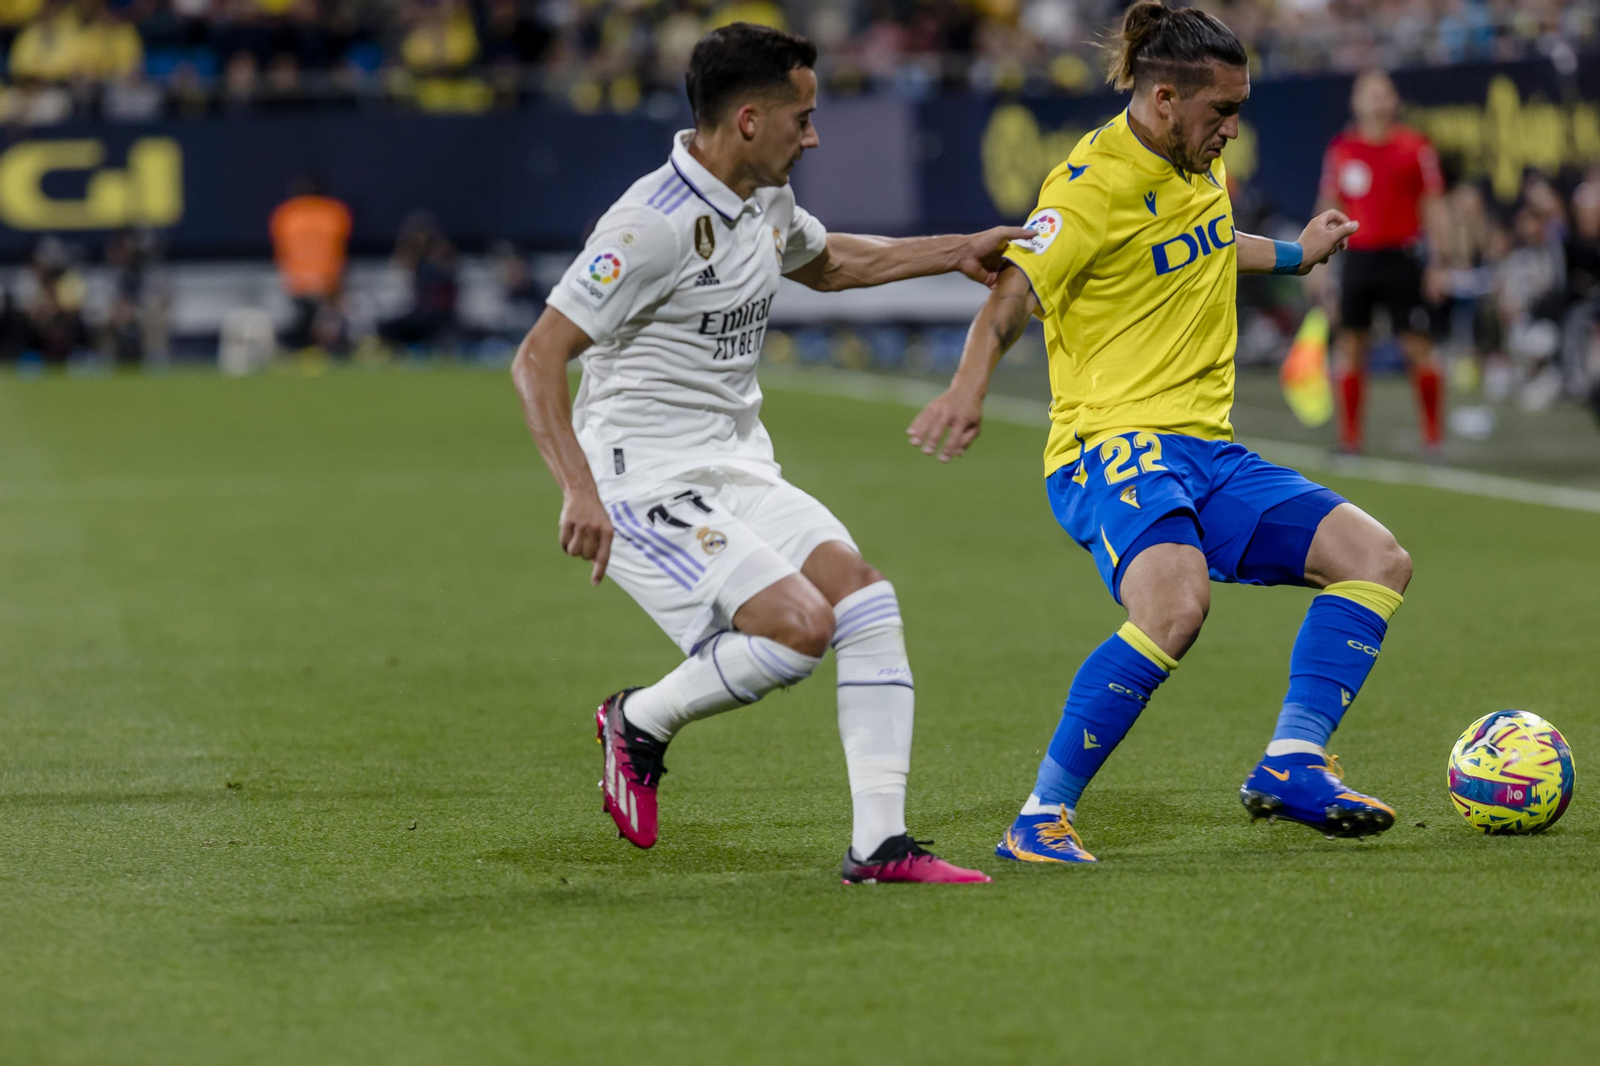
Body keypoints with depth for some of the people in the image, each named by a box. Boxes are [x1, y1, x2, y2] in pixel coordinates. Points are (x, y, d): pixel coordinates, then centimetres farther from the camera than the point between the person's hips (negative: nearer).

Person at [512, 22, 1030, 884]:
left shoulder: (765, 201, 9)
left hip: (737, 470, 9)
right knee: (801, 626, -22)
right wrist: (580, 491, -31)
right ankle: (641, 720, 3)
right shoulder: (654, 224, -20)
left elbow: (828, 262, 34)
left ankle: (878, 843, -6)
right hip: (646, 482, -9)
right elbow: (537, 360, -21)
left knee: (865, 600, -9)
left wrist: (959, 252, 29)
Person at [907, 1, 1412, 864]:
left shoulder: (1198, 162, 14)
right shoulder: (1094, 183, -12)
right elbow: (1016, 288, -23)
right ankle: (1041, 819, -26)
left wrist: (1293, 256, 48)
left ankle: (1290, 763, -7)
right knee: (1175, 607, -35)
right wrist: (968, 386, -39)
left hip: (1207, 451, 9)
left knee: (1378, 560, -2)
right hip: (1114, 444, -9)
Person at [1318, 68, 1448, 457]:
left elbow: (1433, 207, 3)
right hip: (1358, 260, 2)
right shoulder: (1341, 148, 7)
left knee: (1419, 347, -5)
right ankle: (1349, 436, 8)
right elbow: (1330, 208, 12)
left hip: (1402, 260, -2)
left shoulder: (1415, 146, 1)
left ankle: (1433, 436, 4)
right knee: (1351, 345, 1)